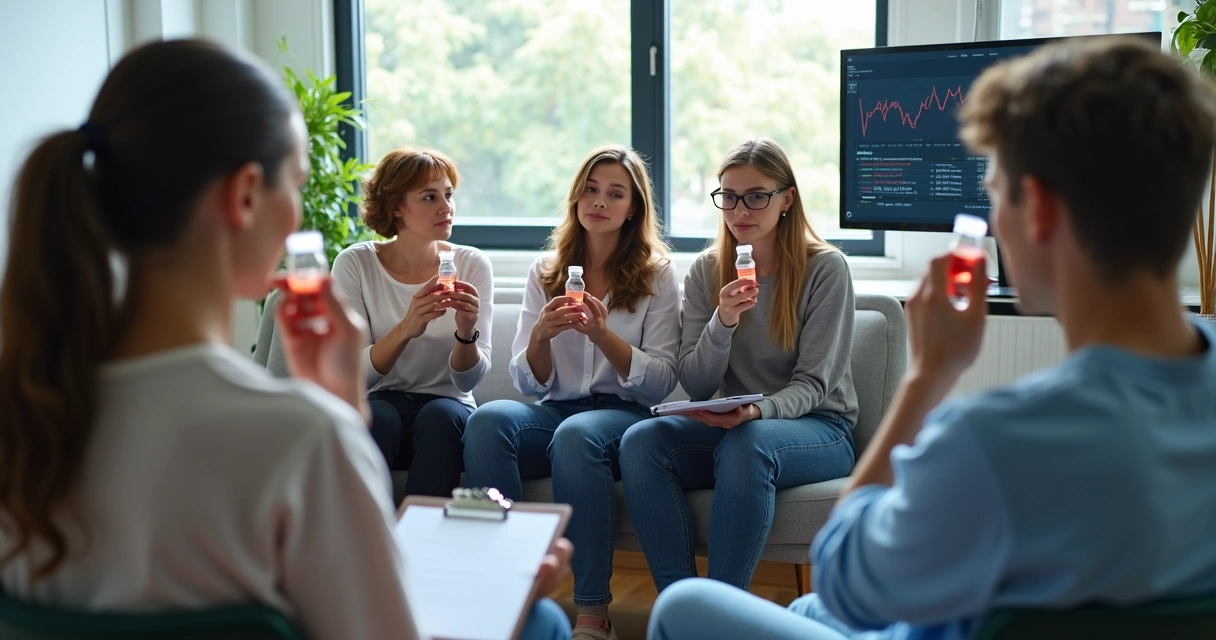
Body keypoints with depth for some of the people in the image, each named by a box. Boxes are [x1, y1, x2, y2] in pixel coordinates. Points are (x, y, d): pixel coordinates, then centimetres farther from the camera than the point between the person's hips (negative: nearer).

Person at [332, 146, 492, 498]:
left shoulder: (472, 265, -2)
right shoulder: (355, 264, -3)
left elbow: (468, 381, -5)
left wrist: (466, 333, -27)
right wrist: (406, 328, -29)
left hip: (448, 409, 1)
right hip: (380, 406, 0)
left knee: (440, 414, -32)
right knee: (376, 416, -33)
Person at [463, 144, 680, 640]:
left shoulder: (656, 275, 6)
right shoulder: (546, 272, 14)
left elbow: (661, 384, -2)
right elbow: (528, 383, 9)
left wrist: (602, 334, -17)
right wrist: (540, 335, -13)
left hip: (625, 415, -3)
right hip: (555, 412, 3)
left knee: (576, 435, -37)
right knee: (487, 419, -30)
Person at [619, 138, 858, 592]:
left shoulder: (825, 268, -6)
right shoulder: (706, 271, 5)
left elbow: (812, 384, -9)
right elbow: (695, 387, 0)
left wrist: (757, 411, -30)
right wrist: (721, 324, -19)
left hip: (818, 426, -3)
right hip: (732, 425, 4)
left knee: (746, 443, -37)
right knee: (641, 441, -25)